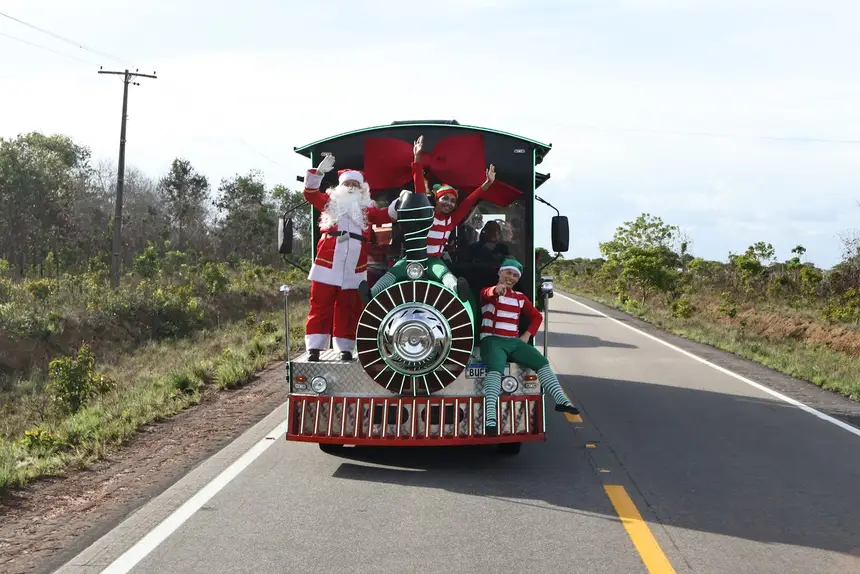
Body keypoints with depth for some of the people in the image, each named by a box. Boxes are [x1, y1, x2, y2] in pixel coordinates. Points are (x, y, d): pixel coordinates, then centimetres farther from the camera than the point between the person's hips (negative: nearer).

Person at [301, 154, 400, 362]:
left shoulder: (367, 209, 15)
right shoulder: (330, 202, 14)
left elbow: (387, 215, 4)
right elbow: (310, 193, 5)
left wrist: (401, 202, -14)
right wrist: (319, 172, -8)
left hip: (353, 271, 2)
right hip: (327, 266, -1)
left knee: (348, 311, 7)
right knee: (320, 307, -1)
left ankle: (346, 350, 13)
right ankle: (314, 349, 0)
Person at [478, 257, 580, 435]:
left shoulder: (520, 297, 20)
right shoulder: (488, 292, 2)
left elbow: (536, 316, 24)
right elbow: (485, 295, -23)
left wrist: (527, 335, 7)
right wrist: (496, 290, -48)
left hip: (514, 341, 6)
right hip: (492, 341, -6)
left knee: (542, 362, -12)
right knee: (495, 369, -33)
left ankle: (561, 400, -8)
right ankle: (490, 416, -46)